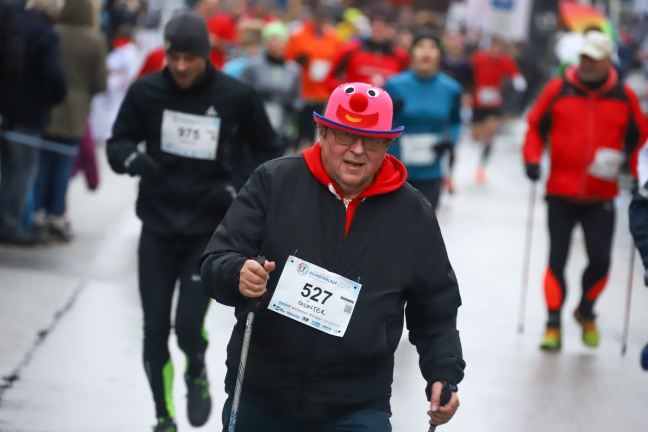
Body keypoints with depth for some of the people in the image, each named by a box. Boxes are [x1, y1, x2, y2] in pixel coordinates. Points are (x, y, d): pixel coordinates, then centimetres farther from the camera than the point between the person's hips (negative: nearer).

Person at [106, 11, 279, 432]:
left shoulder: (237, 96, -9)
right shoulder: (146, 91, -7)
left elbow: (267, 152, 5)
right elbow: (118, 143, 4)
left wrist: (238, 189, -11)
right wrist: (132, 159, -19)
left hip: (210, 231, -2)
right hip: (158, 227, 2)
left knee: (189, 325, -12)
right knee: (155, 330, 2)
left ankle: (197, 376, 24)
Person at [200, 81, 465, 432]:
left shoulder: (414, 214, 1)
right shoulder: (273, 182, -4)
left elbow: (436, 311, 9)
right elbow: (214, 264, -6)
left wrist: (444, 375, -7)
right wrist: (238, 275, -29)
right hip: (256, 401, 1)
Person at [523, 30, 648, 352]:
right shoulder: (557, 90, -2)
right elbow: (536, 126, 7)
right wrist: (532, 159, -5)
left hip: (601, 197, 0)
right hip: (561, 195, 0)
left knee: (600, 259, -3)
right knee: (557, 258, 0)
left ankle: (586, 312, 24)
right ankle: (553, 324, 10)